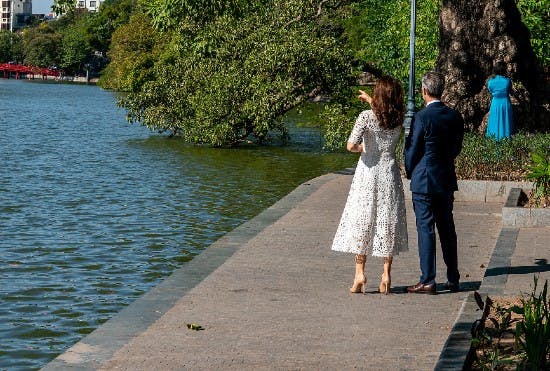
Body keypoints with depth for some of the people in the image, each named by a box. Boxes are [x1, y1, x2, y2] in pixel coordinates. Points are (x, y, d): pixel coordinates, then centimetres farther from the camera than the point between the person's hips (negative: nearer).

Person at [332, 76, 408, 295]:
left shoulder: (366, 117, -13)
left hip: (368, 173, -3)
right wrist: (370, 100, 29)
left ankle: (359, 274, 3)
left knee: (362, 221, 5)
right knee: (388, 222, 8)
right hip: (390, 174, 3)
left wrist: (363, 148, 3)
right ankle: (386, 275, 8)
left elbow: (351, 146, -17)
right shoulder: (398, 119, -1)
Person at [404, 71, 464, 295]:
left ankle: (428, 281, -3)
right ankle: (453, 279, 18)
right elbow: (457, 148, 10)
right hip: (446, 180, 6)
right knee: (447, 230, 13)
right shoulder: (455, 117, 3)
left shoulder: (421, 117, -15)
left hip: (423, 181, -6)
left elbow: (412, 150, -8)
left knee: (426, 230, -3)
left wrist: (410, 172, 9)